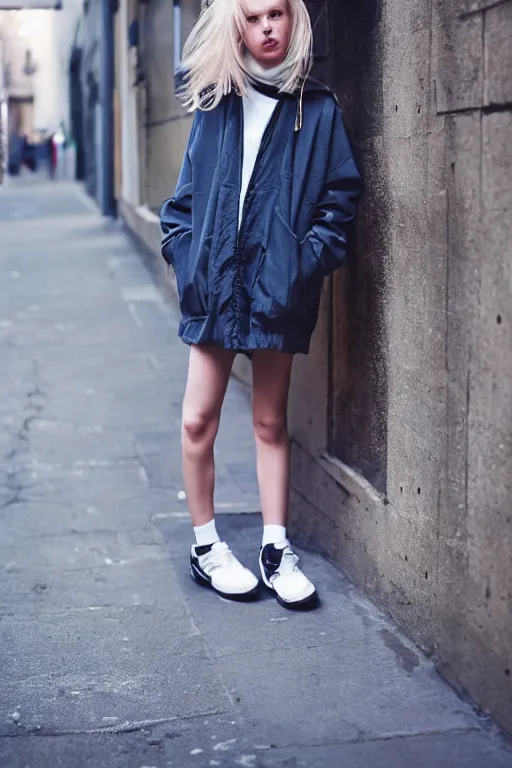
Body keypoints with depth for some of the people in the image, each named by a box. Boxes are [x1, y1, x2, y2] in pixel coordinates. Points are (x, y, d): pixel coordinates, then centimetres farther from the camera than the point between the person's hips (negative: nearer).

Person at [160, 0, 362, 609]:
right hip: (215, 284, 1)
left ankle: (276, 549, 18)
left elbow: (341, 194, 0)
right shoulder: (216, 104, 7)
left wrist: (311, 259, -10)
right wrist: (185, 253, -1)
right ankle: (205, 546, 17)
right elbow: (188, 191, 9)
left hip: (278, 288, -1)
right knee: (199, 420, 1)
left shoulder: (317, 109, 3)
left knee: (270, 422, 9)